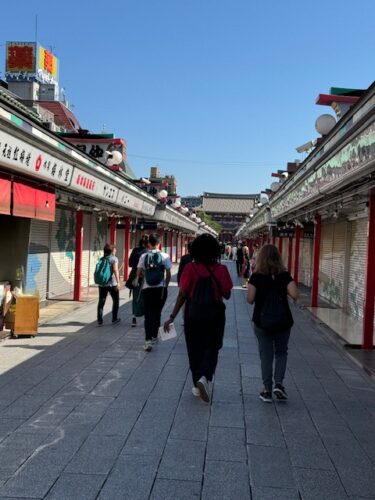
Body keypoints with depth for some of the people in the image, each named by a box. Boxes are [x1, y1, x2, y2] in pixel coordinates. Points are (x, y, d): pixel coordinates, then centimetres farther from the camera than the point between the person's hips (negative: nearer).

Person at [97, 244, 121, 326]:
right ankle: (114, 319, 21)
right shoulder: (114, 258, -5)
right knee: (116, 301, 14)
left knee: (101, 302, 4)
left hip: (102, 284, 4)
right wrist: (118, 282, -20)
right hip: (112, 283, -4)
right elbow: (115, 270, -17)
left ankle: (99, 320, -2)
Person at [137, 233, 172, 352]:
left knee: (148, 314, 2)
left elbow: (139, 273, -1)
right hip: (160, 288, 0)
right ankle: (154, 336, 30)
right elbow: (168, 274, -4)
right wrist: (165, 286, 11)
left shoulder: (144, 256, -2)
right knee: (157, 313, 17)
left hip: (147, 289, 0)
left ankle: (148, 340, -10)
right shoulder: (164, 256, -5)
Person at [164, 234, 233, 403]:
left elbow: (182, 295, -11)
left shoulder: (190, 268, -10)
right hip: (215, 315, 0)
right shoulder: (221, 269, -9)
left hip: (193, 314, 0)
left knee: (195, 349, 15)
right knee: (211, 348, 12)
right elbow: (226, 295, -3)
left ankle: (197, 385, 25)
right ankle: (204, 378, -11)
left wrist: (172, 317, -5)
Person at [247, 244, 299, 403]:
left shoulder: (256, 276, -7)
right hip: (283, 321, 1)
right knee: (281, 353, 18)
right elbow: (295, 295, -12)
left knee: (266, 355, 9)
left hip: (262, 322, -1)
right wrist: (284, 288, 6)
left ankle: (267, 390, 12)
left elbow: (250, 299, -9)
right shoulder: (285, 275, -4)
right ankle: (279, 383, 4)